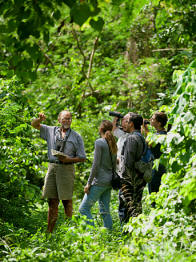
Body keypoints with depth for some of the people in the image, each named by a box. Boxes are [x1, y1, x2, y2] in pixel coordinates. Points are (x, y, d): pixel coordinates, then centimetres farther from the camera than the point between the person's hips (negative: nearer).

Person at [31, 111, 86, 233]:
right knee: (52, 202, 2)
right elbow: (34, 124, 18)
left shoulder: (76, 137, 5)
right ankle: (49, 232, 3)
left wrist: (68, 159, -13)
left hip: (67, 168, -3)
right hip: (52, 167, 3)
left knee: (67, 201, -3)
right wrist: (40, 119, -5)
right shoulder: (51, 131, 13)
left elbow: (82, 157, 4)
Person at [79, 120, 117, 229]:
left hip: (100, 181, -8)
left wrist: (89, 182, -11)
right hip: (109, 181, 8)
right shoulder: (113, 143, 12)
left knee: (84, 208, -6)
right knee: (105, 211, 11)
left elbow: (96, 164, -14)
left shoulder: (99, 142, -11)